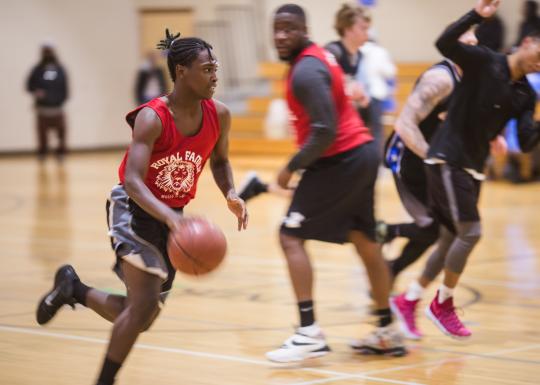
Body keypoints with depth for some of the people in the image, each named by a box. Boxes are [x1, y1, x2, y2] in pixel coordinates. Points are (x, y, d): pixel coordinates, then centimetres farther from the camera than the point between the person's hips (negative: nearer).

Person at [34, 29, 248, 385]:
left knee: (142, 319, 10)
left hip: (171, 215, 7)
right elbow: (132, 181, -32)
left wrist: (230, 193, -10)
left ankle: (73, 289, 35)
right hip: (134, 209, -6)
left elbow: (219, 160, 11)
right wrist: (169, 216, -49)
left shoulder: (219, 115, -8)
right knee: (145, 305, -21)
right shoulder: (152, 118, -25)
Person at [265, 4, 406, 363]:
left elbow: (324, 132, -24)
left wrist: (292, 167, -14)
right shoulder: (320, 56, 13)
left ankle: (310, 333, -14)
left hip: (340, 160, -10)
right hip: (362, 152, 10)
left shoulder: (305, 72, -18)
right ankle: (388, 332, 22)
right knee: (365, 240, 16)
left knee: (291, 237, -7)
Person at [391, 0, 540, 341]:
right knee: (470, 232, -13)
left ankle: (408, 300, 24)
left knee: (452, 241, 10)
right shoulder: (484, 62, -9)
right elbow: (445, 44, -24)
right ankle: (443, 304, 3)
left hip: (473, 168, 8)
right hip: (447, 159, -8)